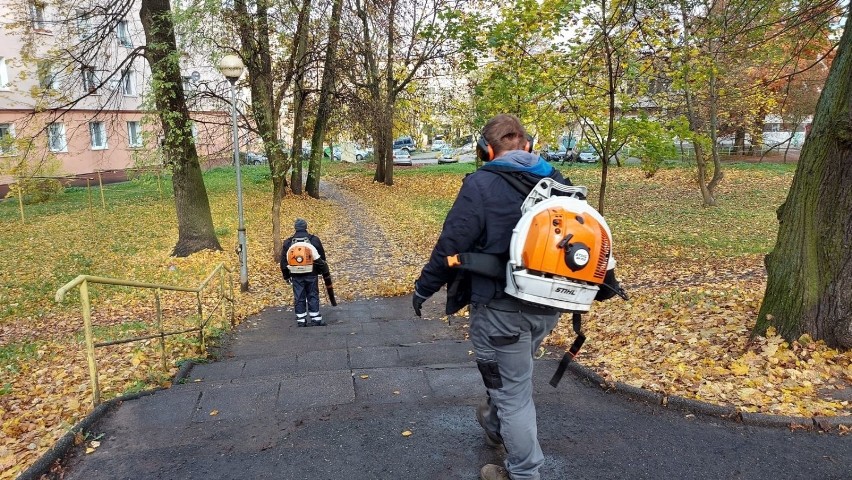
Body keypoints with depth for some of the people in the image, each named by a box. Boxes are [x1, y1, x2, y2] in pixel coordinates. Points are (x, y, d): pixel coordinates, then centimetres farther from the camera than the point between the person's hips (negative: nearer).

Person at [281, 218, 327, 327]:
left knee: (299, 298, 6)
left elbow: (283, 261, 8)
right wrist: (321, 269, 20)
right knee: (313, 296, 5)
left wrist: (286, 276, 15)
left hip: (296, 276, 1)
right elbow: (322, 257, 5)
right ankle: (316, 319, 5)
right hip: (311, 274, -1)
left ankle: (301, 320, 8)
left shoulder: (288, 242, 3)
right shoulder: (314, 239, -2)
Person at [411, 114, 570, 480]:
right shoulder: (559, 182, 5)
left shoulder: (482, 184, -14)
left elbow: (451, 244, -16)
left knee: (513, 389, 8)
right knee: (511, 372, 29)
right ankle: (494, 426, 52)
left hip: (501, 307, -7)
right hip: (547, 305, 7)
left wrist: (424, 287, -2)